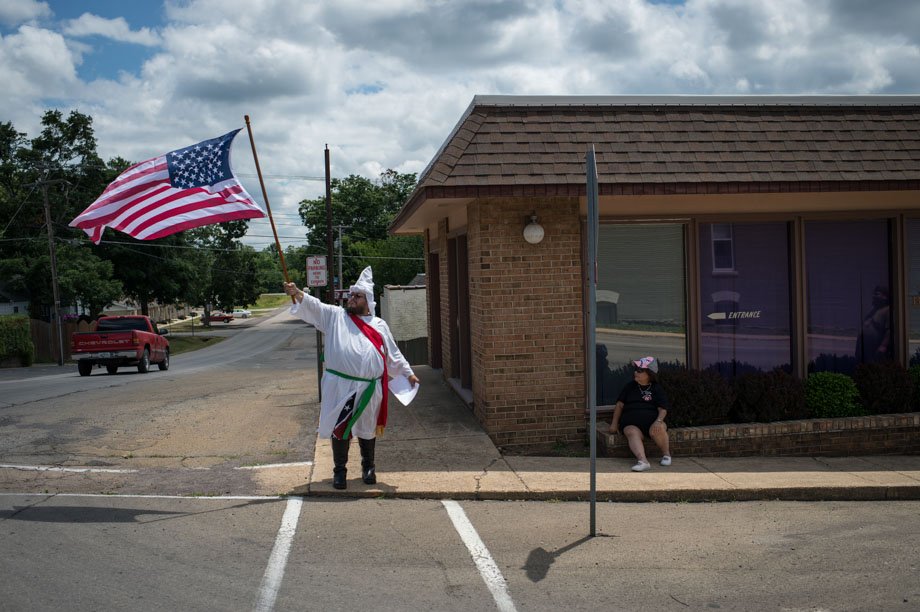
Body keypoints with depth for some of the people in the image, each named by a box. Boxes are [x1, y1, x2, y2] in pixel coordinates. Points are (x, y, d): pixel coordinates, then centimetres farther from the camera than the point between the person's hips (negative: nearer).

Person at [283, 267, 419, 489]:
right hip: (340, 386, -2)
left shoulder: (379, 325, 11)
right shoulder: (334, 316, 6)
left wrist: (408, 373, 11)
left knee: (367, 429, 13)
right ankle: (339, 470, 15)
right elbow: (313, 306, -8)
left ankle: (368, 467, 31)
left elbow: (393, 354, 15)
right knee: (340, 429, 1)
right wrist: (297, 293, -25)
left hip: (369, 388, 2)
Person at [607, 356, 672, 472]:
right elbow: (619, 405, 18)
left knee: (658, 430, -35)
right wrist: (614, 423, 10)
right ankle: (642, 460, -57)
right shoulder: (630, 386, 18)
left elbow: (663, 409, 1)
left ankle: (666, 453, -7)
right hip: (631, 422, 1)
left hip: (651, 419, -1)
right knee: (633, 433, -34)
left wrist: (658, 421, -20)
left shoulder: (657, 389, 11)